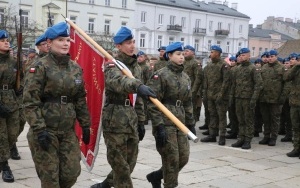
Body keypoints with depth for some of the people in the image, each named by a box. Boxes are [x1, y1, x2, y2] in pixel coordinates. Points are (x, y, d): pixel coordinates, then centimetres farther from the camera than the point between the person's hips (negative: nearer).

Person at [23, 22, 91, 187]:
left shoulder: (76, 68, 9)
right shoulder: (39, 67, -9)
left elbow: (80, 100, 15)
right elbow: (30, 102, -14)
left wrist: (85, 125, 12)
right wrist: (39, 129, -19)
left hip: (68, 131, 5)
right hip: (46, 130, -5)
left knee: (72, 172, 5)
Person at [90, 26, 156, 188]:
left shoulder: (137, 67, 16)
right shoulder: (112, 65, -7)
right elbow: (118, 80, -33)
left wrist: (141, 122, 16)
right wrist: (137, 85, -52)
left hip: (131, 120, 7)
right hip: (115, 120, -7)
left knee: (129, 164, 13)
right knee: (120, 165, -2)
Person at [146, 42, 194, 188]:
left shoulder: (185, 77, 13)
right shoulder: (160, 75, -9)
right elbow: (153, 104, -14)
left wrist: (190, 123, 14)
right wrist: (159, 126, -20)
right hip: (165, 124, -7)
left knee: (183, 158, 8)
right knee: (171, 160, -3)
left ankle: (156, 176, 27)